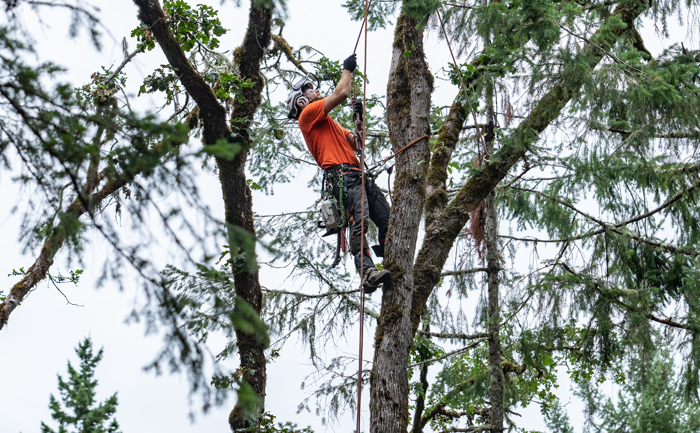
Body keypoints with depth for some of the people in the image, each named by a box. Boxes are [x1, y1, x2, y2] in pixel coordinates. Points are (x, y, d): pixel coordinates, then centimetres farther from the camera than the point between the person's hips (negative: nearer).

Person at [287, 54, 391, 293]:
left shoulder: (329, 123, 35)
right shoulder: (308, 115, 7)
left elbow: (357, 144, 31)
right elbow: (341, 94, 0)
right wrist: (347, 69, 16)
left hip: (357, 176, 9)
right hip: (342, 176, -9)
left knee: (388, 222, -4)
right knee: (358, 222, -26)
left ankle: (390, 266, -4)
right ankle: (368, 273, -37)